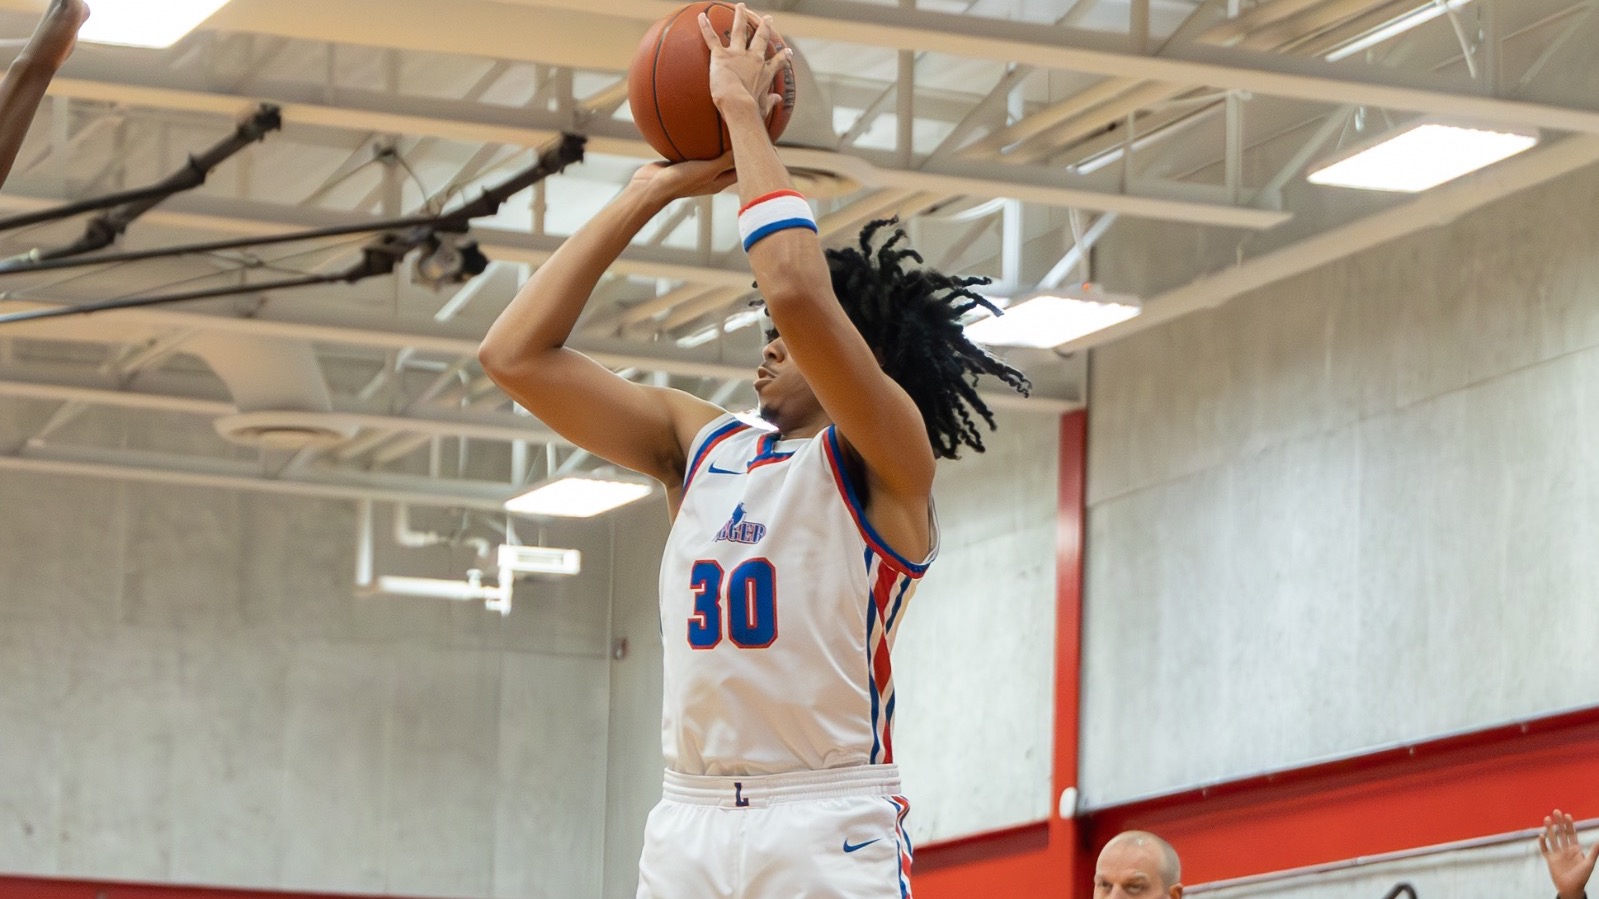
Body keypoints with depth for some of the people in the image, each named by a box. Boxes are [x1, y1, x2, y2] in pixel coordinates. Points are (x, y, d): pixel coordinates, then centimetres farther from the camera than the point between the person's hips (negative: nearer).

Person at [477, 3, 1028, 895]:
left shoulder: (887, 461, -2)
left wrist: (744, 111, -7)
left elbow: (798, 290, -19)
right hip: (689, 823, 6)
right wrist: (651, 192, 11)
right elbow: (516, 354, 12)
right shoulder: (700, 444, 17)